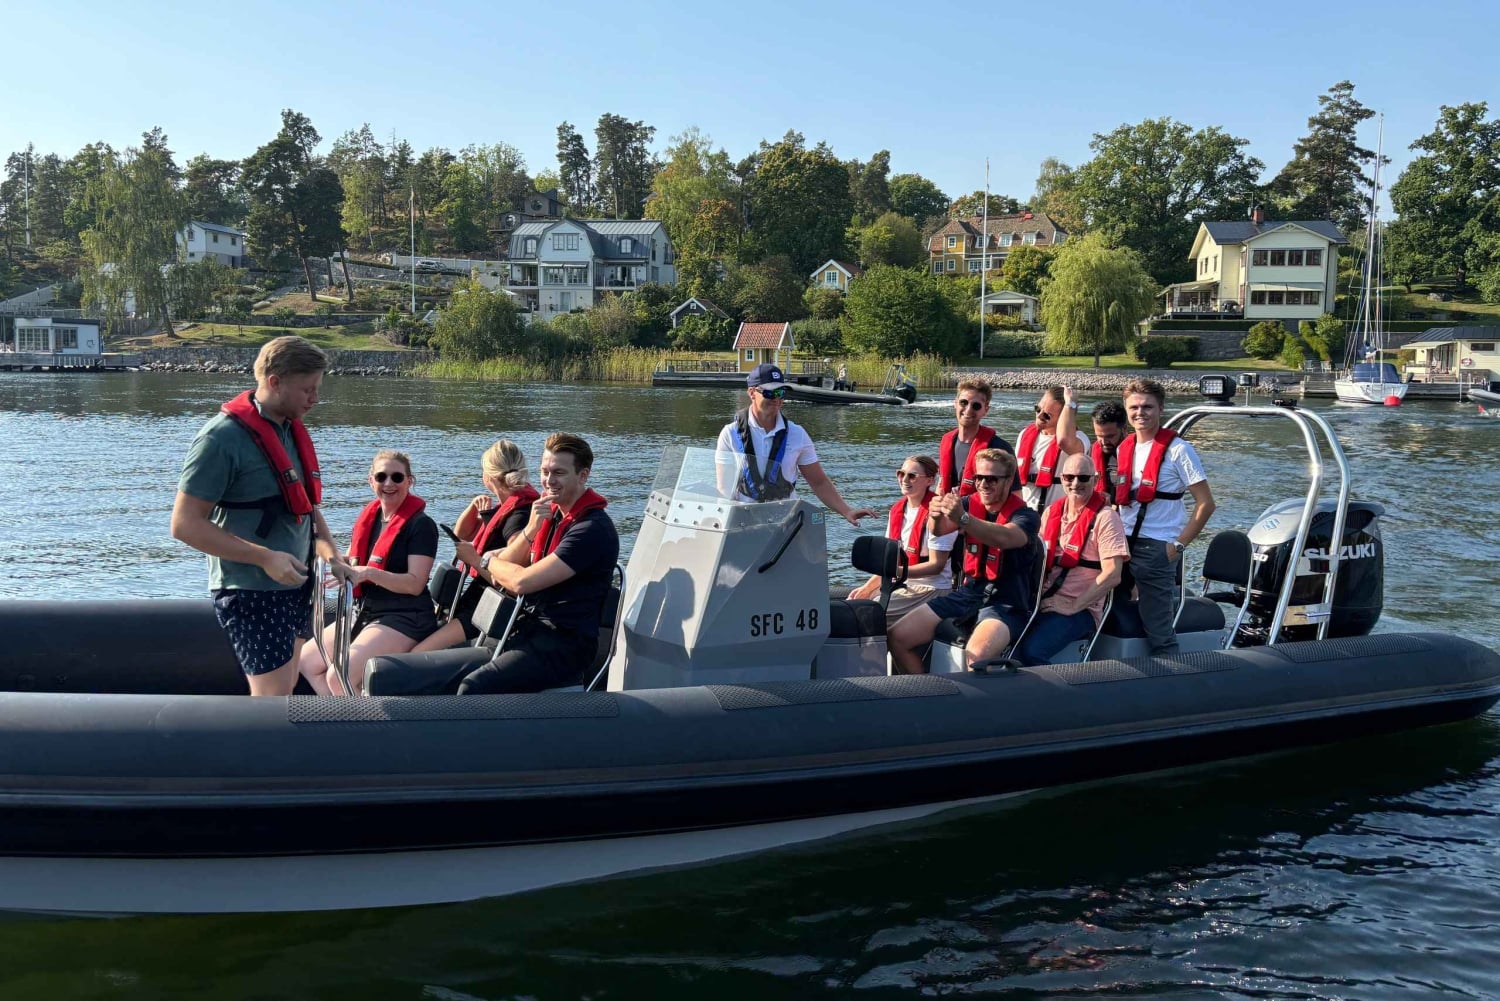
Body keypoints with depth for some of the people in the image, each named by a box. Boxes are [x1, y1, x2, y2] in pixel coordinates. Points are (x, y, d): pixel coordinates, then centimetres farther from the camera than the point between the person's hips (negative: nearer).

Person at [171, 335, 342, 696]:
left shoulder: (294, 430, 10)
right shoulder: (223, 437, -16)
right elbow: (185, 524, -19)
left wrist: (325, 543, 0)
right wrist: (265, 557, -24)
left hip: (296, 586, 9)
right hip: (251, 592, -8)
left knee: (283, 690, 16)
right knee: (272, 695, -10)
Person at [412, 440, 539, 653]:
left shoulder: (520, 515, -19)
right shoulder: (505, 506, 11)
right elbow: (461, 534, 24)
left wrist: (474, 559, -17)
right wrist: (474, 507, 5)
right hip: (477, 599, 10)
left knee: (417, 655, -18)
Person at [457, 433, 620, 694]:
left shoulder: (593, 529, -15)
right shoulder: (551, 513, 14)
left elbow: (522, 582, -19)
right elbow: (501, 579, 8)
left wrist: (490, 562, 3)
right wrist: (531, 529, -8)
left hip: (565, 644, -9)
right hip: (530, 628, 9)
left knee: (473, 687, -25)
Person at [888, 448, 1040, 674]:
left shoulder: (1026, 516, -7)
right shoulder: (970, 504, 8)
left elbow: (1005, 538, -30)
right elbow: (938, 530, -10)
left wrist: (963, 519, -45)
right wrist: (936, 516, -34)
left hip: (1006, 603, -6)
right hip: (967, 594, 6)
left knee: (975, 656, -35)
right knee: (898, 636, -5)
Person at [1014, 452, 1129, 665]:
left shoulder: (1105, 517, -4)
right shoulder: (1052, 511, 14)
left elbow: (1112, 574, -11)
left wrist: (1073, 606, -15)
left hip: (1080, 610, -5)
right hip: (1041, 603, 5)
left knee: (1031, 651, -30)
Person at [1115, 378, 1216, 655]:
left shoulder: (1177, 450, -6)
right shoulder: (1123, 449, 12)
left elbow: (1206, 503, -8)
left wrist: (1178, 545, -12)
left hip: (1157, 548, -7)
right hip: (1122, 545, 7)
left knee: (1159, 633, -6)